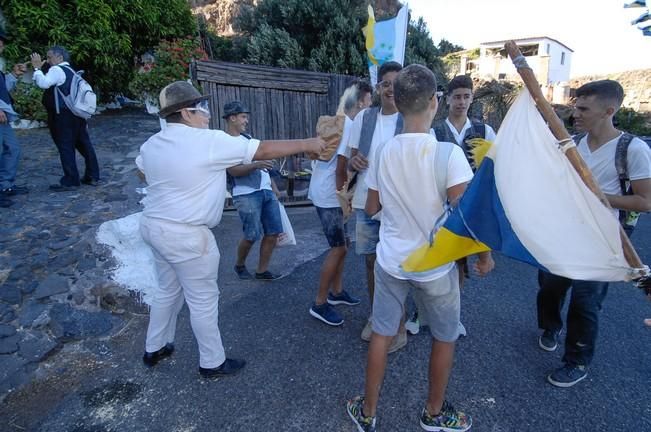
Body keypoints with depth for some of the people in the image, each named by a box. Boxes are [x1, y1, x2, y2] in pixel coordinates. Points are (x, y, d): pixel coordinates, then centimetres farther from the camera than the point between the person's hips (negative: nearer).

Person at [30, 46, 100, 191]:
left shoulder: (57, 69, -8)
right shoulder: (71, 71, 22)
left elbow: (43, 83, -25)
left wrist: (37, 68, -13)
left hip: (64, 117, -9)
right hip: (78, 115, 9)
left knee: (66, 148, -4)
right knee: (84, 145, 10)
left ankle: (70, 181, 0)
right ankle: (92, 176, 16)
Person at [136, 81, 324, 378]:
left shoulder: (152, 144, 5)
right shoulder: (210, 141, -19)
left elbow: (142, 172, 25)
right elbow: (263, 150, -15)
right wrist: (306, 145, -5)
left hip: (154, 225, 9)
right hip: (185, 235, -8)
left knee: (168, 290, 26)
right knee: (203, 299, 7)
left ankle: (154, 349, 42)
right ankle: (212, 363, 24)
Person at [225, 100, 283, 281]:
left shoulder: (247, 137, 19)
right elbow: (234, 171, -18)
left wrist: (274, 187, 19)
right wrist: (256, 165, -32)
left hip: (267, 191, 8)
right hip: (247, 195, -8)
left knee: (273, 232, 4)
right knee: (252, 235, -7)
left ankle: (262, 271, 16)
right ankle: (240, 265, 22)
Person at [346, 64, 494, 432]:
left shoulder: (384, 153, -3)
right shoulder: (448, 153, -18)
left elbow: (371, 208, 7)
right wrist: (484, 255, -6)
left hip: (391, 261, 4)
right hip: (435, 266, -3)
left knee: (381, 335, 16)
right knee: (445, 339, 20)